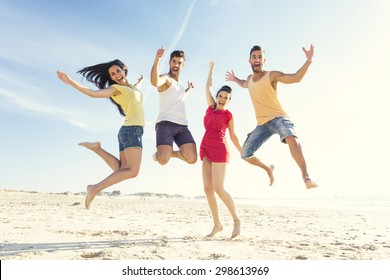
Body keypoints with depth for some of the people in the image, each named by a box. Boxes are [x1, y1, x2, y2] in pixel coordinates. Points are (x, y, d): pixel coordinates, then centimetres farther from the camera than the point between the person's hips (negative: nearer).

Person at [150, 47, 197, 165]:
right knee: (163, 160, -26)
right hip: (165, 124, -7)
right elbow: (155, 82, -28)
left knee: (192, 159, -13)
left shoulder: (179, 83, 26)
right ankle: (159, 153, 12)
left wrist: (188, 89, 47)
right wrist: (157, 59, -39)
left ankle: (171, 153, 17)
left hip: (182, 126, 7)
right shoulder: (165, 78, 0)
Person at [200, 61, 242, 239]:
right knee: (208, 189, 0)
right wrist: (211, 69, 32)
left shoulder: (228, 115, 3)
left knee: (218, 189, -13)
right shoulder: (211, 108, 14)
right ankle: (217, 224, 9)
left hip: (219, 151, -6)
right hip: (206, 150, 6)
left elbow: (233, 136, 9)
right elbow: (208, 87, 21)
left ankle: (237, 220, 1)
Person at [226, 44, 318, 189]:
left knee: (291, 138, -40)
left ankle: (306, 176, -38)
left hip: (278, 118, -6)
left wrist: (308, 60, -33)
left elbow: (296, 78, -22)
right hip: (262, 124, 7)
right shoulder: (250, 78, 14)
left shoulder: (272, 75, -7)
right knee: (245, 154, 4)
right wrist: (235, 79, 37)